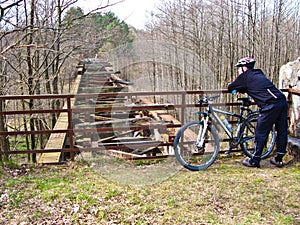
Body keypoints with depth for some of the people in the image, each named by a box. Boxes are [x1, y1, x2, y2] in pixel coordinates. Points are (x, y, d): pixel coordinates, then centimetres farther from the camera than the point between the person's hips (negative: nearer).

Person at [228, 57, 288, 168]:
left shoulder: (245, 76, 4)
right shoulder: (259, 74, 25)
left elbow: (231, 88, 13)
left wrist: (236, 89, 34)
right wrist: (241, 90, 35)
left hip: (270, 105, -8)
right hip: (283, 101, 8)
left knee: (261, 133, 2)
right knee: (282, 131, 14)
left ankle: (254, 161, 11)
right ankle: (279, 159, 26)